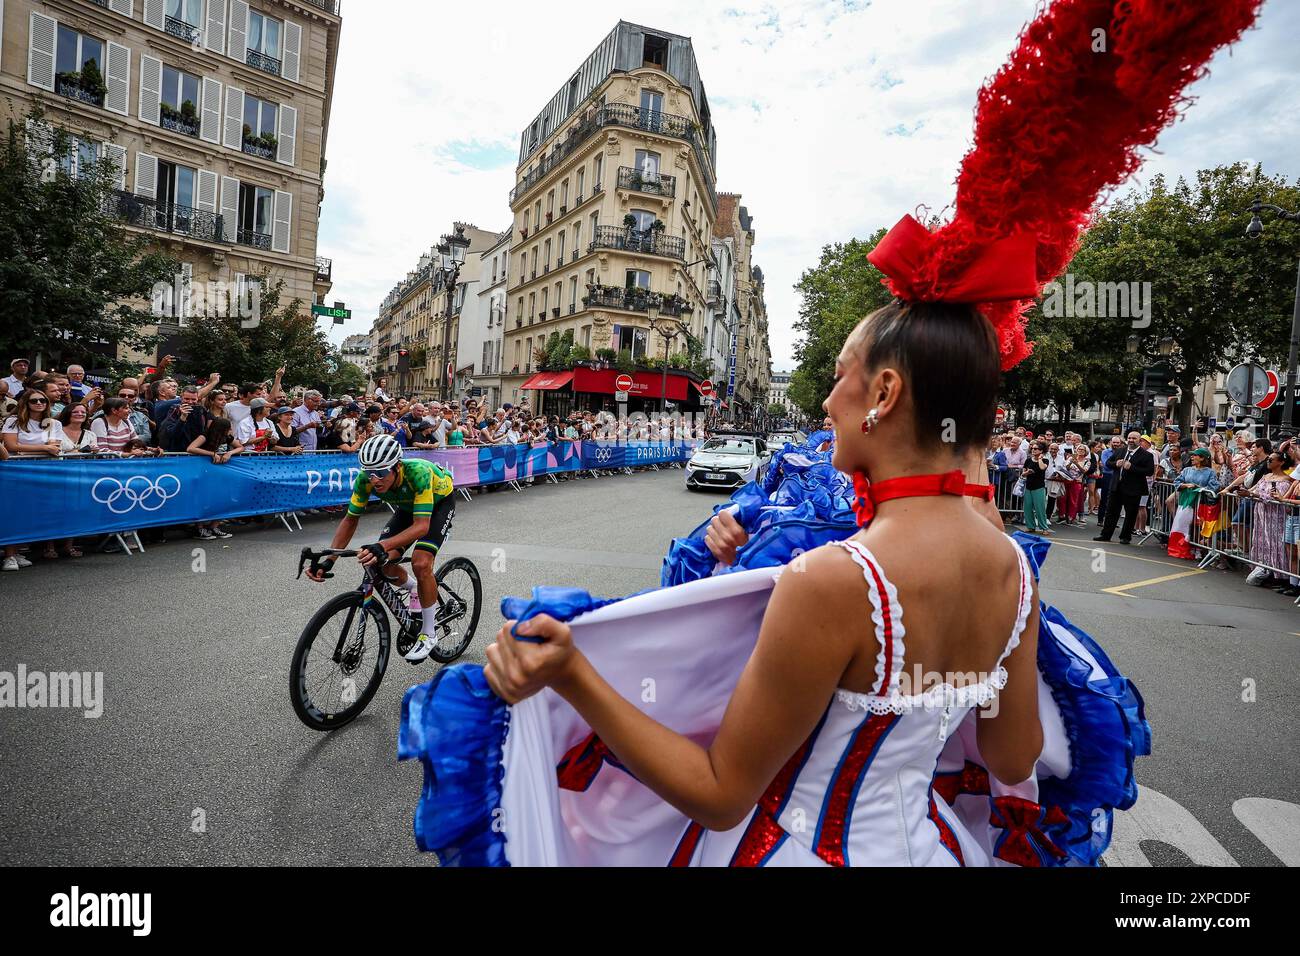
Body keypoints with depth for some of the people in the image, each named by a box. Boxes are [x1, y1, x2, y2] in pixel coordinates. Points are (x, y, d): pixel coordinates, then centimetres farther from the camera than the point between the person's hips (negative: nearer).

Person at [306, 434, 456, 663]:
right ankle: (415, 588, 23)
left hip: (439, 502, -5)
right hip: (407, 506, 5)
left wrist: (382, 546, -59)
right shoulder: (366, 479, -27)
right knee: (384, 565, -12)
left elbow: (421, 525, -46)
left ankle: (429, 634, -7)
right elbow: (350, 519, -16)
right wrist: (329, 560, -25)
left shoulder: (418, 473, -42)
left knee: (420, 563, -25)